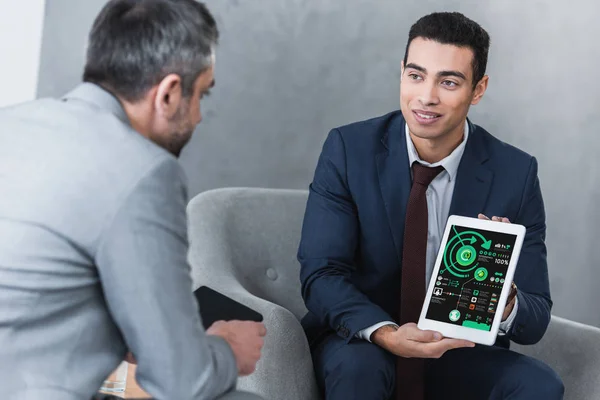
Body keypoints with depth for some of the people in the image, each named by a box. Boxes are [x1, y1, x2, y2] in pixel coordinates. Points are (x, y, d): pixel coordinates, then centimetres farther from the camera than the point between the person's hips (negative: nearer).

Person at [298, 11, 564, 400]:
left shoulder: (515, 174, -9)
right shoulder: (349, 150, -9)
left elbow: (536, 320, -8)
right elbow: (321, 273, -14)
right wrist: (385, 334, -34)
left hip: (462, 355, 1)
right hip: (361, 343, 0)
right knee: (357, 365, -34)